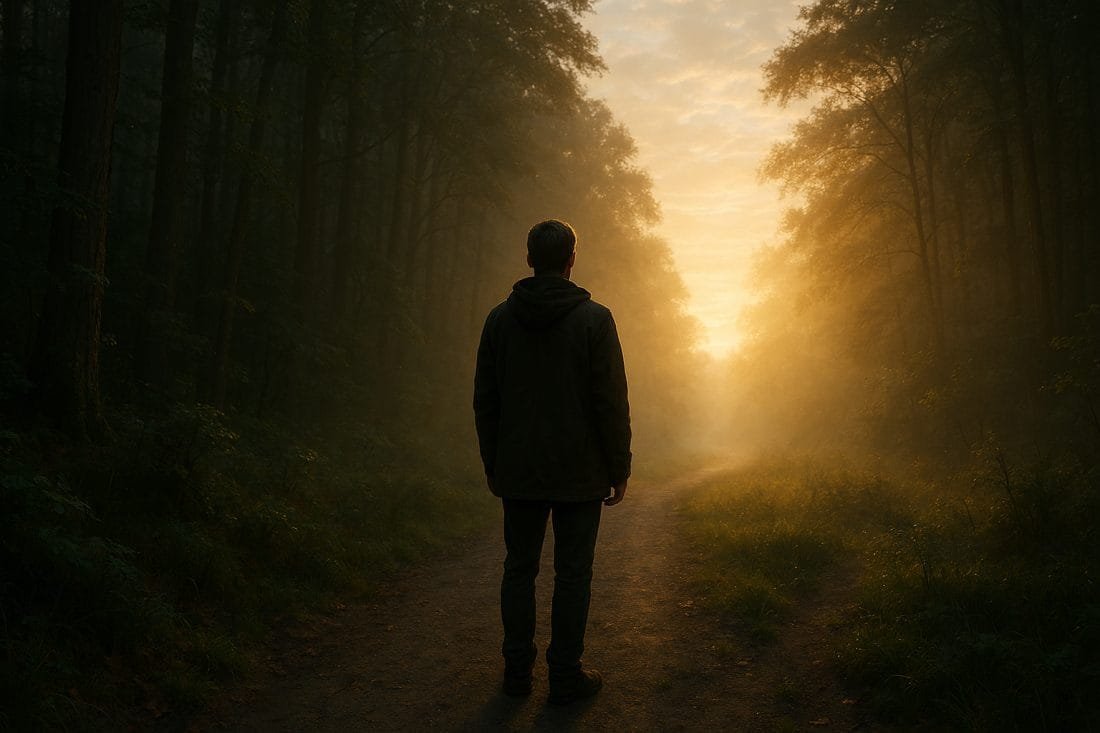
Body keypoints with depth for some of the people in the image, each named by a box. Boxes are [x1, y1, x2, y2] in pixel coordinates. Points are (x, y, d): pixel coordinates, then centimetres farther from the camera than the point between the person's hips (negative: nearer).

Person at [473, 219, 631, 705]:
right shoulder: (594, 319, -9)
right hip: (578, 475, -3)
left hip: (518, 472, 3)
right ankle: (565, 676, 14)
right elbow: (612, 402, -11)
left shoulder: (500, 318, 1)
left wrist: (492, 465, 13)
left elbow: (485, 401, 4)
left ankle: (517, 669, 22)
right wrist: (619, 471, -2)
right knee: (572, 573, 6)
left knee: (519, 567, 13)